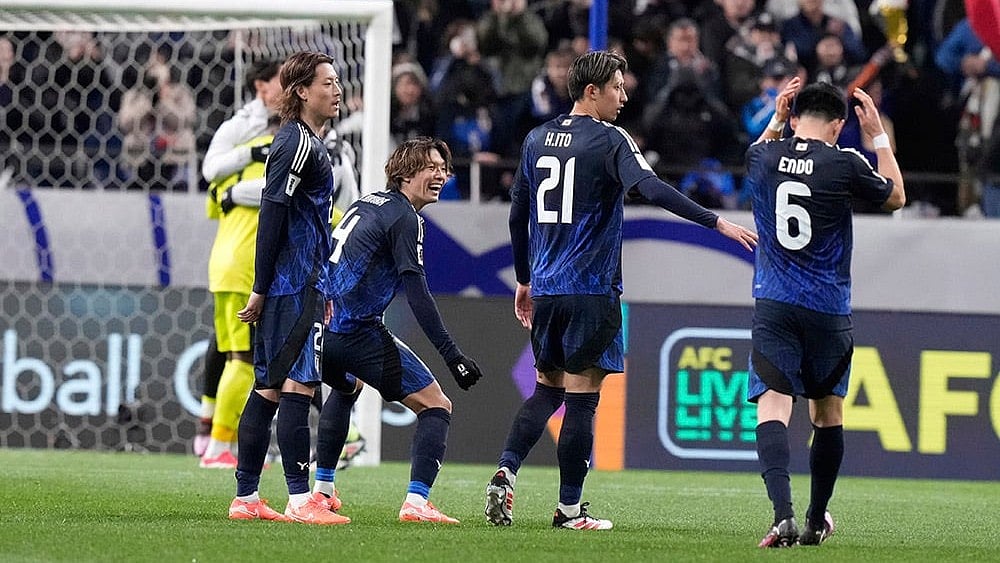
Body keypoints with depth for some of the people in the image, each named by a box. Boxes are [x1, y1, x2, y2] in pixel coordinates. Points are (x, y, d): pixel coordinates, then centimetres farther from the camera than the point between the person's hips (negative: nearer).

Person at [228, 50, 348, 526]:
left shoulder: (311, 143, 19)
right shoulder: (296, 143, -13)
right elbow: (272, 216, -16)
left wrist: (323, 287, 25)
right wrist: (261, 289, -17)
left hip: (301, 285, 10)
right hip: (292, 286, -10)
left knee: (269, 388, 10)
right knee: (298, 385, -11)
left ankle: (246, 498, 13)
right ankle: (299, 500, -13)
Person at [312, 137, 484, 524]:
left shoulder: (367, 204, 18)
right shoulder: (403, 217, -9)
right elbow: (418, 296, -16)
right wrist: (452, 355, -18)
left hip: (323, 328, 9)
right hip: (358, 331, -9)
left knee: (346, 387, 40)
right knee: (436, 407, -4)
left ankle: (322, 490, 39)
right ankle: (416, 503, -19)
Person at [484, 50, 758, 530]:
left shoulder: (537, 139, 11)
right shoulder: (609, 141, -9)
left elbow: (518, 214, 16)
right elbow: (652, 189, -23)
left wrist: (524, 280, 26)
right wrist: (718, 223, -23)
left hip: (545, 288, 6)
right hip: (591, 291, -6)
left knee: (546, 390, 17)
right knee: (582, 398, -1)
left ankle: (505, 472, -2)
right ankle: (570, 509, 1)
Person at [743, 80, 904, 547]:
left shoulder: (763, 157, 1)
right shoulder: (844, 164, -7)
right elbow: (896, 197, 13)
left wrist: (776, 118, 30)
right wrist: (878, 136, 19)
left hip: (773, 308, 1)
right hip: (829, 310, -1)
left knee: (773, 407, -9)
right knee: (827, 412, 17)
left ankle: (783, 513, -31)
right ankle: (817, 521, 27)